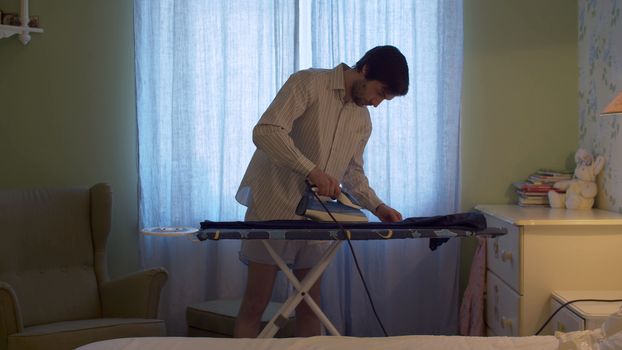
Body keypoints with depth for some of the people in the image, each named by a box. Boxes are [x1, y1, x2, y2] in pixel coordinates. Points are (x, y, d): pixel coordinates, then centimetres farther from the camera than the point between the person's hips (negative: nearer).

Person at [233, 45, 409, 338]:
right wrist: (311, 170, -32)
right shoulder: (307, 83, -11)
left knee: (310, 306, 9)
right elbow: (266, 132, -23)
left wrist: (376, 206, 5)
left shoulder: (363, 121, 11)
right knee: (255, 303, -1)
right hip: (274, 208, -6)